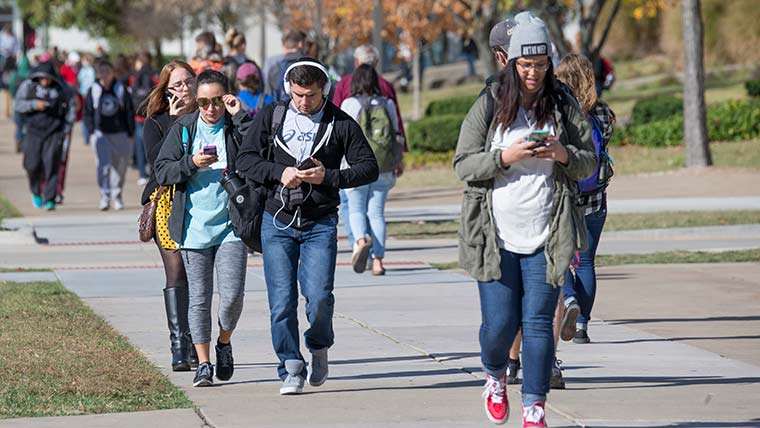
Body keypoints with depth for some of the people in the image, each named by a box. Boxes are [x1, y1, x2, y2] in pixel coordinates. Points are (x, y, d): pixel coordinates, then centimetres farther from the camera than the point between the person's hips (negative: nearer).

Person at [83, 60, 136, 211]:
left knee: (120, 166, 9)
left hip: (120, 134, 1)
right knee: (103, 165, -14)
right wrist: (92, 131, -2)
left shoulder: (120, 90, 0)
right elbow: (87, 113, 8)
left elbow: (129, 112, 4)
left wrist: (130, 134, 1)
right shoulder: (93, 91, 1)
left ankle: (117, 195, 26)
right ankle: (104, 196, -16)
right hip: (101, 134, -1)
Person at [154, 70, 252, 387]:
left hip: (231, 225, -1)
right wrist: (191, 163, -14)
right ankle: (203, 364, 12)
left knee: (232, 295, -8)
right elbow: (162, 172, 3)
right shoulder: (183, 129, 6)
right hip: (194, 227, 1)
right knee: (199, 298, 4)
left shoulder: (237, 128, 1)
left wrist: (240, 116, -18)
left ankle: (224, 342, 21)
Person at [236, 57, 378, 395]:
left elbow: (369, 168, 1)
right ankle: (291, 369, 7)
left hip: (321, 224, -1)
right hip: (277, 222, 1)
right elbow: (246, 160, 2)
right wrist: (279, 173, -15)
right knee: (282, 301, -3)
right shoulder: (271, 117, 5)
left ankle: (319, 347, 19)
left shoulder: (341, 124, 1)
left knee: (319, 297, -11)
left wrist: (328, 177, -13)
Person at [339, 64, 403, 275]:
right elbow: (396, 135, 7)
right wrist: (394, 170, 16)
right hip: (383, 169, 3)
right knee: (377, 213, 7)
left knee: (356, 210, 9)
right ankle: (378, 260, -1)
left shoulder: (349, 104, -5)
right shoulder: (387, 104, 4)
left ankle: (361, 240, -21)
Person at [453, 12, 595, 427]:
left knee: (538, 322, -3)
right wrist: (505, 157, -17)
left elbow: (589, 162, 10)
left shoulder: (564, 107, 5)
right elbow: (463, 165, 0)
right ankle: (495, 377, 31)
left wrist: (564, 155, -12)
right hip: (496, 236, -1)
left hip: (546, 238, 1)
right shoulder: (488, 107, 0)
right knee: (500, 323, -1)